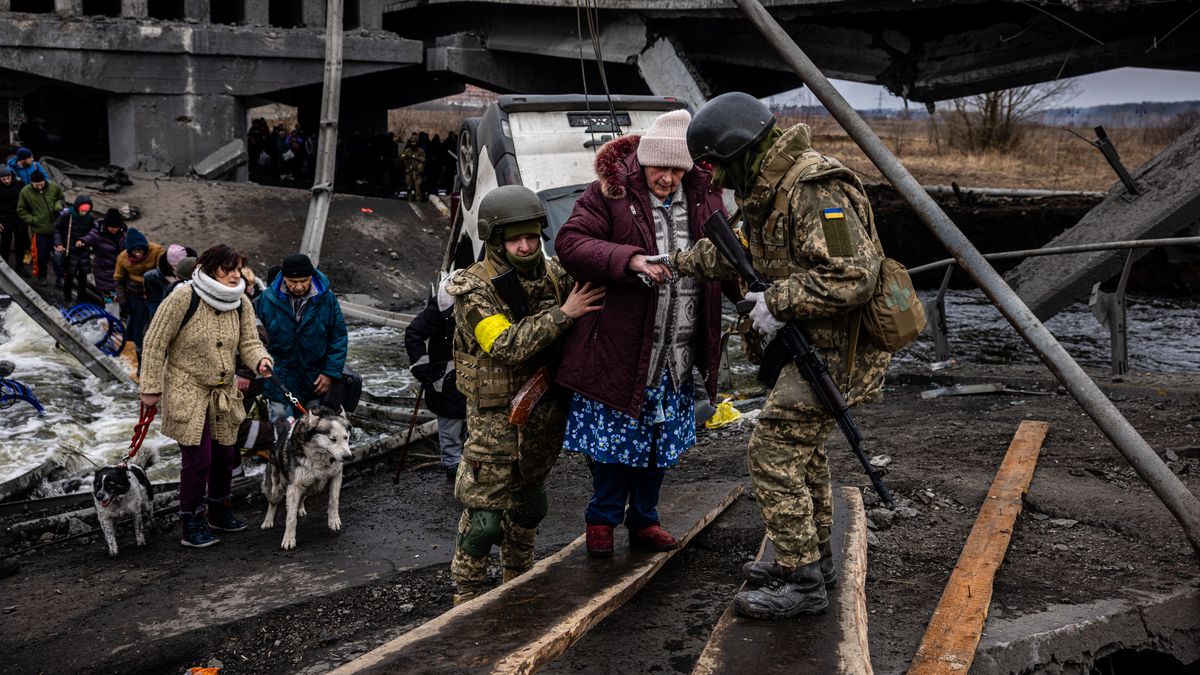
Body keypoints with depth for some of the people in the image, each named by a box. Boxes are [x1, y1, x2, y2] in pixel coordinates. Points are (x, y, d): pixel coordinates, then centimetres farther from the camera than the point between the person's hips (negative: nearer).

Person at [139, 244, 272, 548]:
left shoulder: (241, 303, 0)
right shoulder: (183, 297, -18)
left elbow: (249, 342, -1)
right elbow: (155, 343, -12)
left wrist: (262, 359, -25)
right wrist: (151, 387, -11)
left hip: (224, 392, 6)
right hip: (187, 392, -6)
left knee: (225, 454, 13)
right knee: (198, 458, -9)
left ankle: (218, 511, 35)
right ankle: (191, 525, 6)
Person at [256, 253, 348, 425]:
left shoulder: (327, 298, -9)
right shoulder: (268, 299, -10)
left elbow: (339, 337, -2)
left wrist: (330, 372, -6)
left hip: (315, 378, 1)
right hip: (280, 380, -1)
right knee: (281, 421, 3)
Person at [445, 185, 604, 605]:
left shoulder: (554, 274, -1)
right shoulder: (474, 289, -16)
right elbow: (507, 345, -27)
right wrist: (562, 314, -31)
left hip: (545, 411, 6)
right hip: (496, 416, -5)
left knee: (529, 503, 21)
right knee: (483, 512, -1)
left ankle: (518, 580, 39)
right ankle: (466, 595, 14)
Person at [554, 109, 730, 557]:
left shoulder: (704, 194, 5)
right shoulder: (609, 192, -10)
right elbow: (569, 243, -18)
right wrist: (629, 259, -30)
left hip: (676, 355, 5)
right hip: (618, 344, -4)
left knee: (663, 439, 15)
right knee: (614, 437, 6)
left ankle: (643, 519, 33)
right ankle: (603, 519, 26)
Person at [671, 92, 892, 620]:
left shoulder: (814, 190, -24)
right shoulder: (770, 188, 9)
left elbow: (853, 276, -31)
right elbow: (739, 248, 27)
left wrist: (778, 302, -25)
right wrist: (680, 262, 29)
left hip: (834, 344, -11)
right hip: (812, 339, 11)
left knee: (774, 452, -9)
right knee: (803, 446, 21)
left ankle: (802, 585, -1)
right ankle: (815, 557, 36)